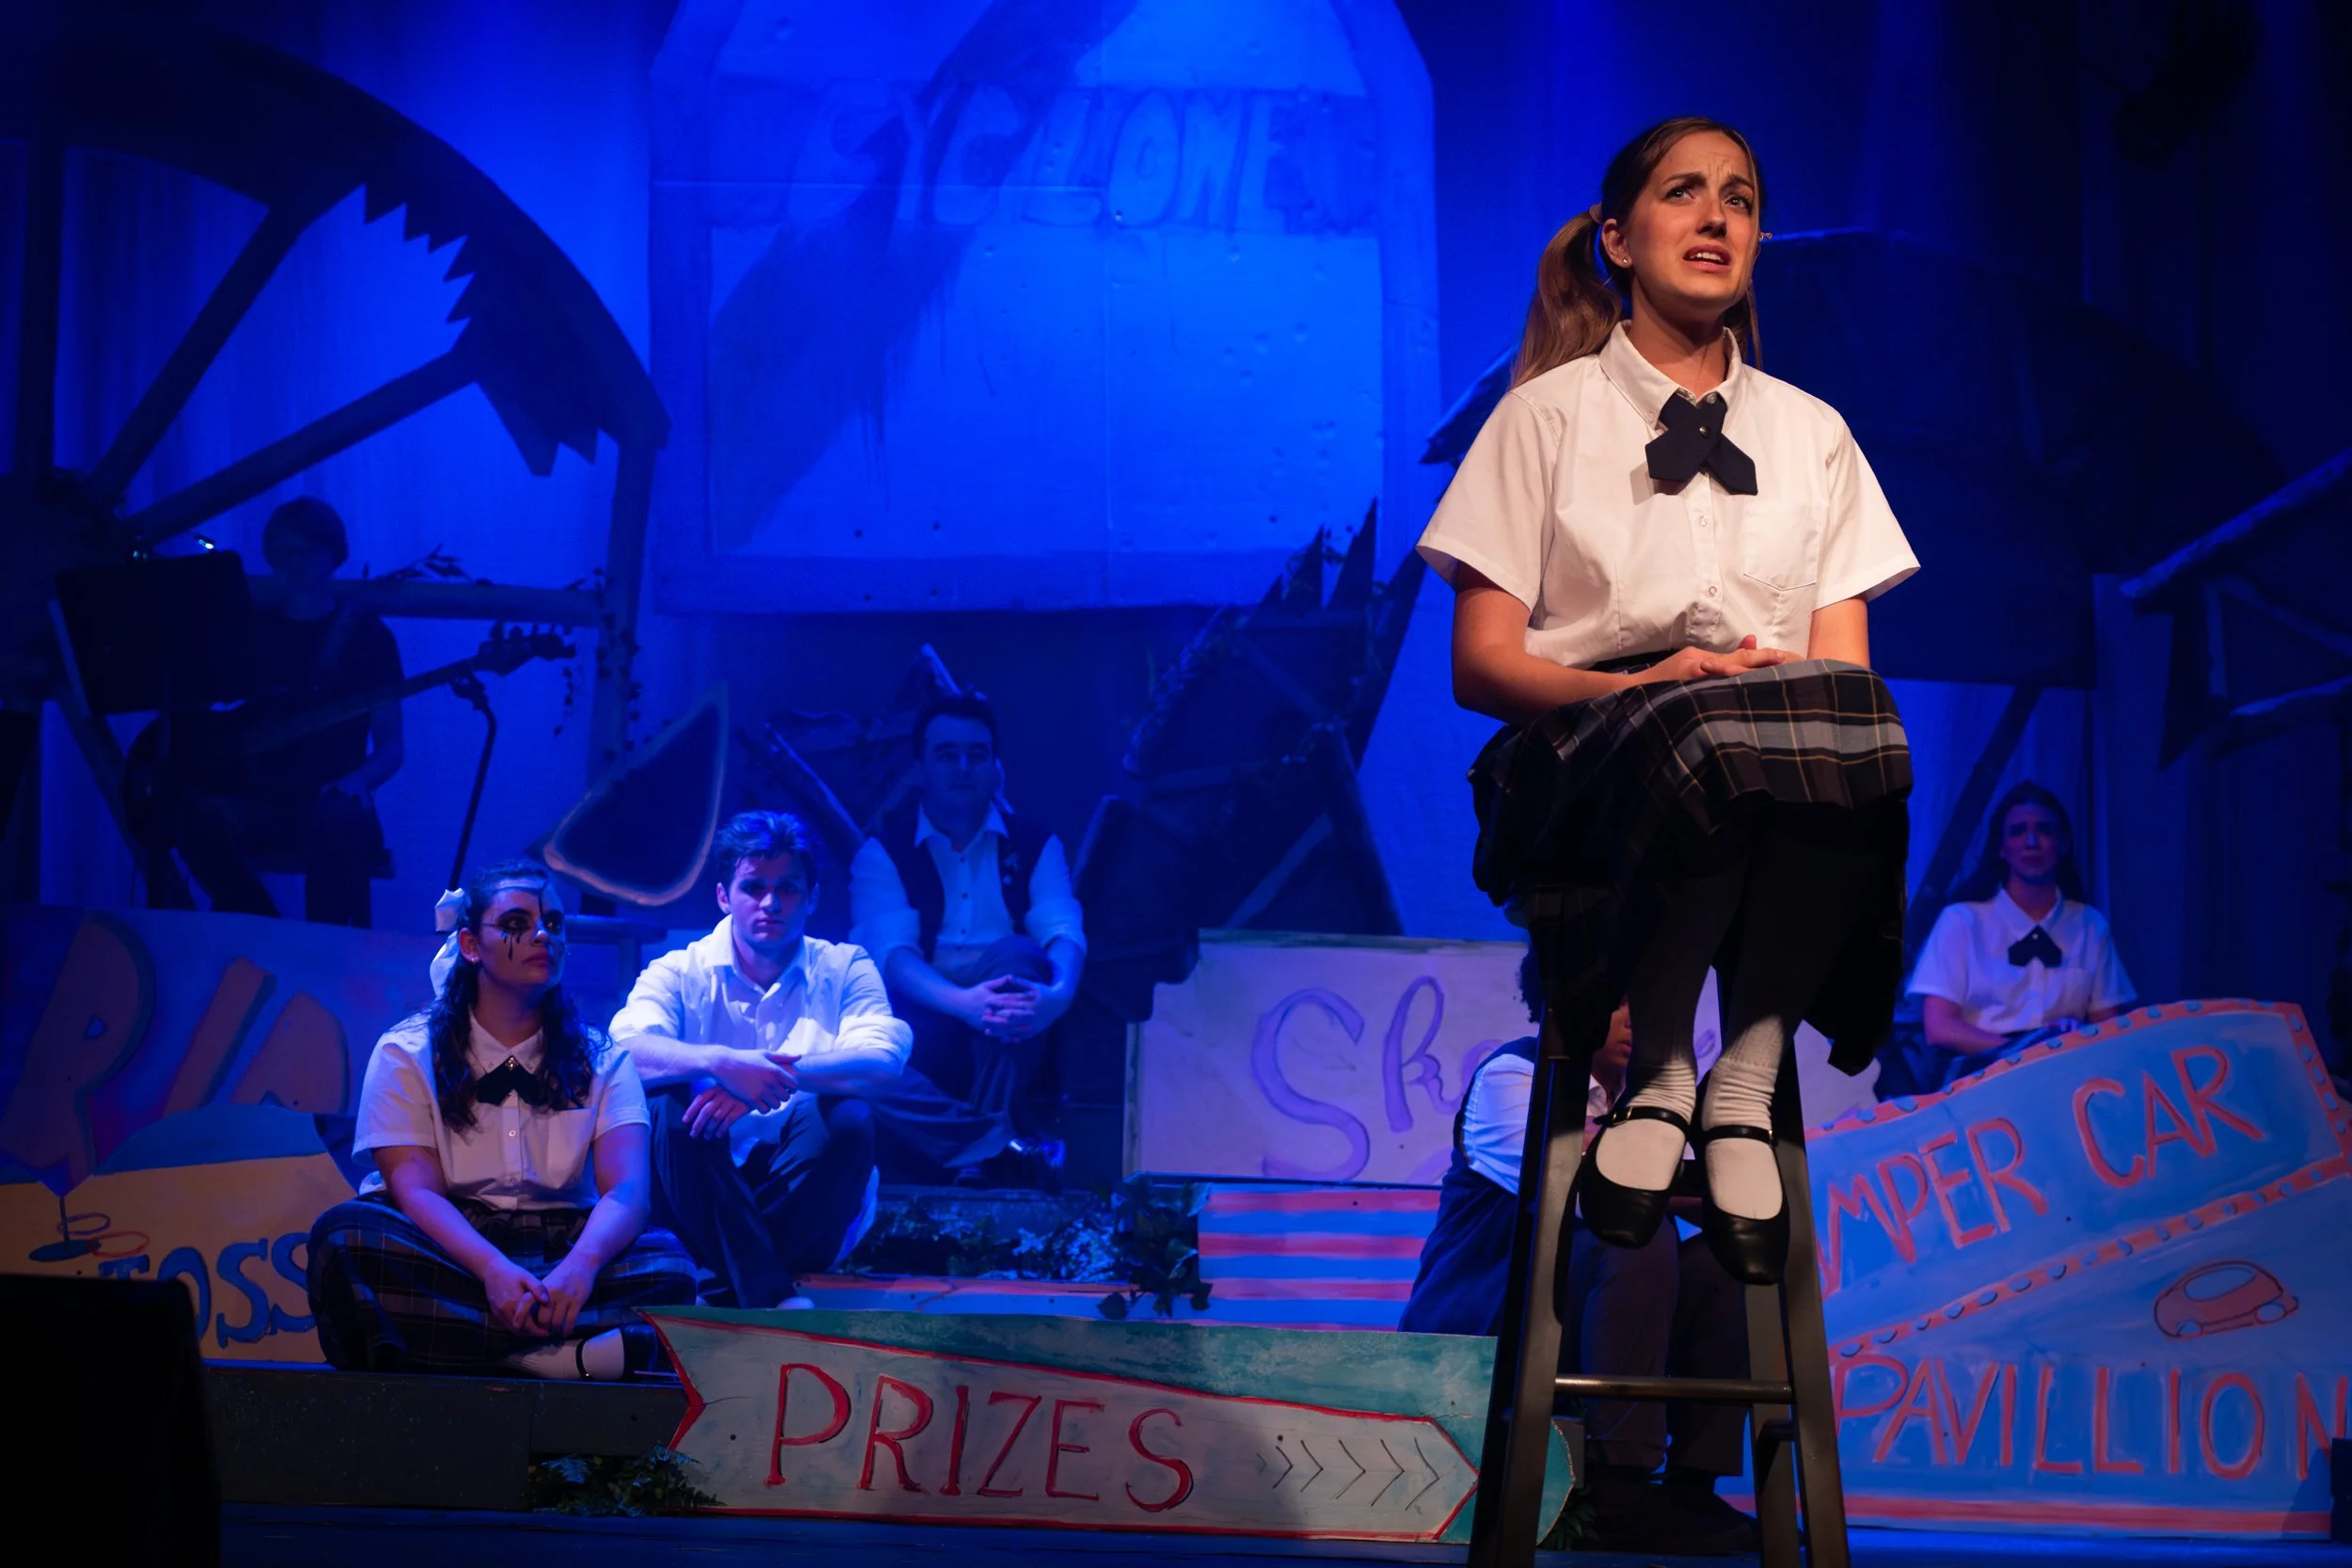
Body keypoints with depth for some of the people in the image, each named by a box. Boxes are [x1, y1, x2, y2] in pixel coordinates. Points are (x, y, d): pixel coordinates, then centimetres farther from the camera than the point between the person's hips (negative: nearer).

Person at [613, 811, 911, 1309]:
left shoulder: (843, 969, 4)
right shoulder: (681, 973, 3)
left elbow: (883, 1062, -16)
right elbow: (626, 1052, -19)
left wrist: (773, 1074, -32)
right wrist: (721, 1061, -38)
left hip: (810, 1196, 0)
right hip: (706, 1194, 0)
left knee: (848, 1114, -28)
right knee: (670, 1104, -27)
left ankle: (736, 1284, -25)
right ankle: (770, 1293, -36)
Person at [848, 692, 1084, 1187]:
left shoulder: (1034, 846, 11)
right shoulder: (883, 851, 5)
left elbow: (1063, 929, -7)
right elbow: (890, 951, -11)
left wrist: (1060, 991, -33)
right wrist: (962, 1002, -33)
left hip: (1007, 1040, 1)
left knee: (1017, 954, -32)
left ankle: (978, 1155, -29)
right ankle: (998, 1144, -32)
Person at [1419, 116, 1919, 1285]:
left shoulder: (1812, 432, 21)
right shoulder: (1549, 414, 11)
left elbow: (1846, 662, 12)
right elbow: (1481, 664, 3)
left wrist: (1795, 684, -14)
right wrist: (1639, 685, -17)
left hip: (1794, 753, 3)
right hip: (1592, 749, -3)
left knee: (1849, 723, -35)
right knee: (1694, 735, -39)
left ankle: (1745, 1086, -29)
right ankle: (1658, 1070, -22)